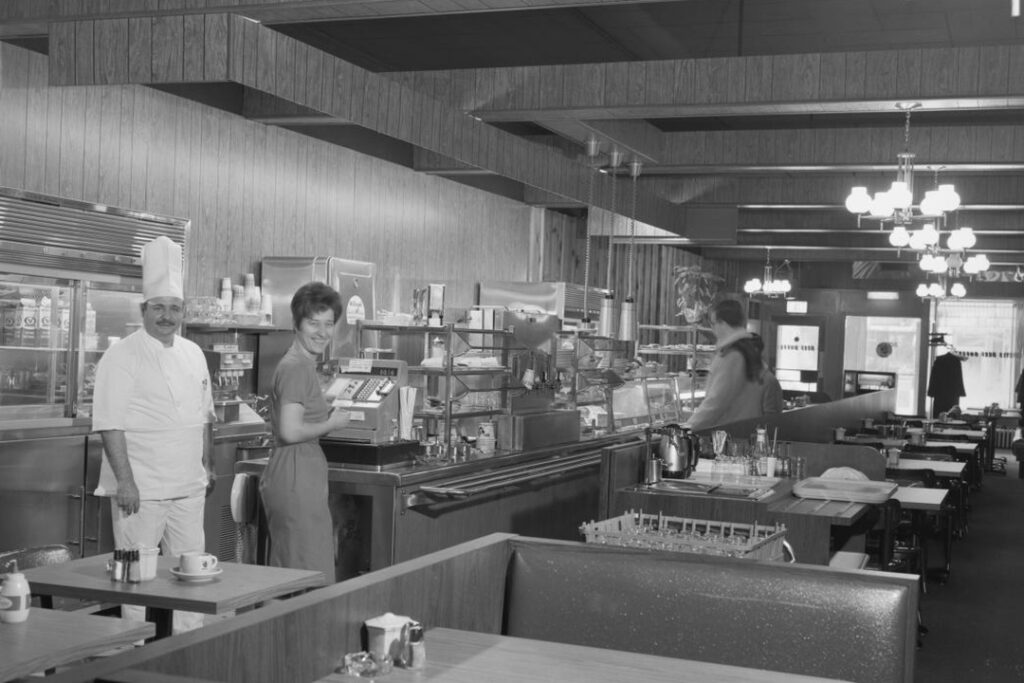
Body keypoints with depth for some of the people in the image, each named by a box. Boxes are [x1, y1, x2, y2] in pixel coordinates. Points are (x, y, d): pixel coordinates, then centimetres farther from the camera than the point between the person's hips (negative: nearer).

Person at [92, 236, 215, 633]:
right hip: (141, 488, -6)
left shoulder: (193, 355, 12)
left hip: (188, 486, 6)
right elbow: (110, 424, -14)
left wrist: (206, 466, 16)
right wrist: (125, 481, -19)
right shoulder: (123, 355, -9)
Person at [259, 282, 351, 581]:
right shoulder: (296, 367, -15)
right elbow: (291, 431, -23)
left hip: (301, 475, 11)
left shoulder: (305, 364, 15)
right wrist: (332, 423, -10)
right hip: (296, 477, -11)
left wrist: (327, 410, 11)